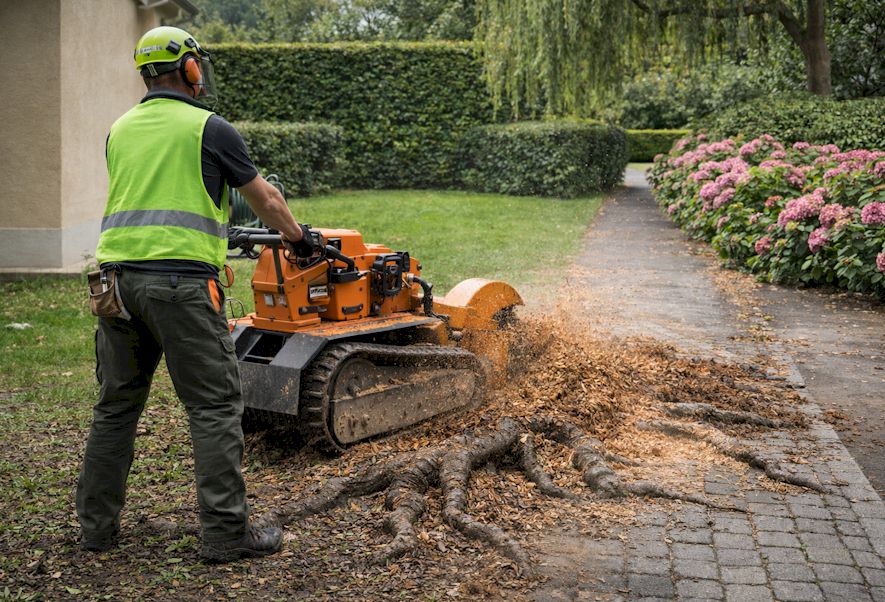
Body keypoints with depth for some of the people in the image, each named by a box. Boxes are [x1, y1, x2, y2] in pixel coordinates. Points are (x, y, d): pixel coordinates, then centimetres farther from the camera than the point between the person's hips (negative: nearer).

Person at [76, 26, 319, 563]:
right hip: (181, 280, -6)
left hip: (116, 274, 7)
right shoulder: (210, 129, -1)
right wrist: (298, 238, 26)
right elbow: (265, 199, 8)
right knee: (216, 407, -1)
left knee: (117, 406, 15)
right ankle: (228, 534, 1)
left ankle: (97, 526, 22)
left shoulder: (120, 130, 17)